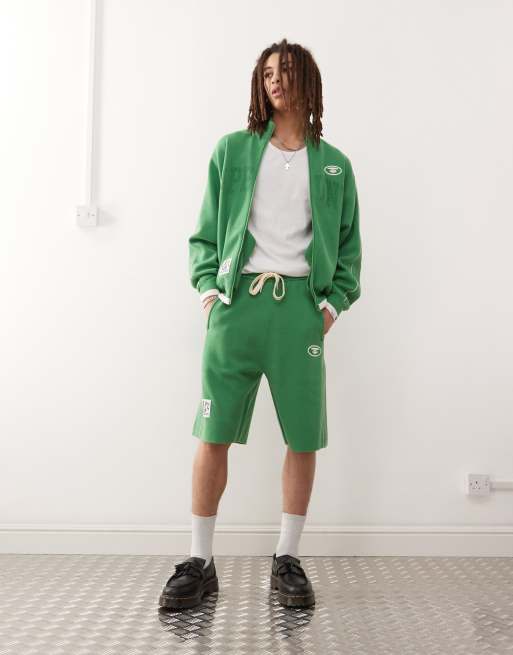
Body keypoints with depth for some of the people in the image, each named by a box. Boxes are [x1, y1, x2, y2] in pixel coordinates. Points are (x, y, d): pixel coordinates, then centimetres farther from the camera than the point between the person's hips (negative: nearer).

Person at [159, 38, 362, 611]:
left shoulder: (333, 164, 15)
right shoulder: (232, 150, 12)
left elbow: (349, 244, 15)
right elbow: (206, 232, 12)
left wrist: (334, 302, 3)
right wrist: (208, 287, 0)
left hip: (300, 305, 1)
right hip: (236, 301, -1)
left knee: (303, 437, 2)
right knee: (213, 434, -2)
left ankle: (286, 560, 19)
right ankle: (200, 562, 13)